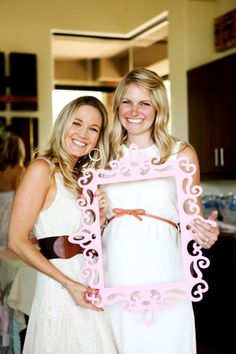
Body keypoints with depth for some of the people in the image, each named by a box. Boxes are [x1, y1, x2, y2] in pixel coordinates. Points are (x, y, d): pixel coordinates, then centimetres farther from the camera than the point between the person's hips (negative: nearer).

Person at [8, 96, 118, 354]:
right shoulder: (42, 169, -12)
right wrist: (69, 284, -17)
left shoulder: (82, 177, 12)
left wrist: (99, 217, 0)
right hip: (59, 288, -8)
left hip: (89, 285, 8)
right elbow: (17, 241, -15)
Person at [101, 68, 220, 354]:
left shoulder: (182, 154, 2)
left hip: (162, 274, -2)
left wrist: (204, 234, -15)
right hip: (115, 273, 3)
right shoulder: (107, 156, 9)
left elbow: (193, 219, 6)